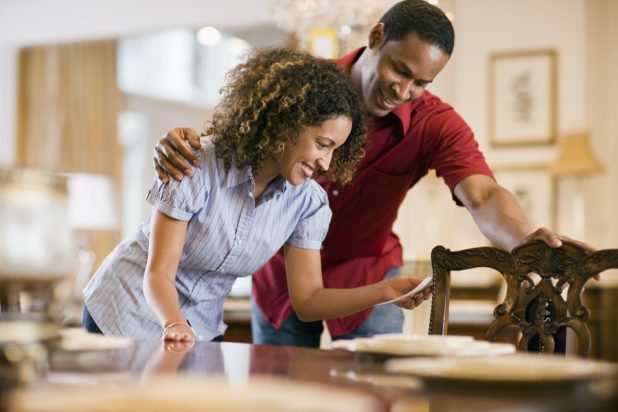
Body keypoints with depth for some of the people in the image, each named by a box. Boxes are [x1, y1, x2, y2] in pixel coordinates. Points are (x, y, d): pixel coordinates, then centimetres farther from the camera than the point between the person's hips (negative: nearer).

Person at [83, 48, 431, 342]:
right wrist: (175, 325, -45)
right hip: (128, 312, -4)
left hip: (200, 329, 4)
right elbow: (158, 274, -25)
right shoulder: (197, 167, -27)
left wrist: (383, 291, -27)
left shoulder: (308, 202, -14)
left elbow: (307, 300, -13)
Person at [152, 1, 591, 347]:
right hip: (282, 272, 1)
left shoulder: (436, 124, -20)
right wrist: (182, 145, -34)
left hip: (366, 276, -1)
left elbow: (484, 195, -35)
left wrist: (526, 239, -57)